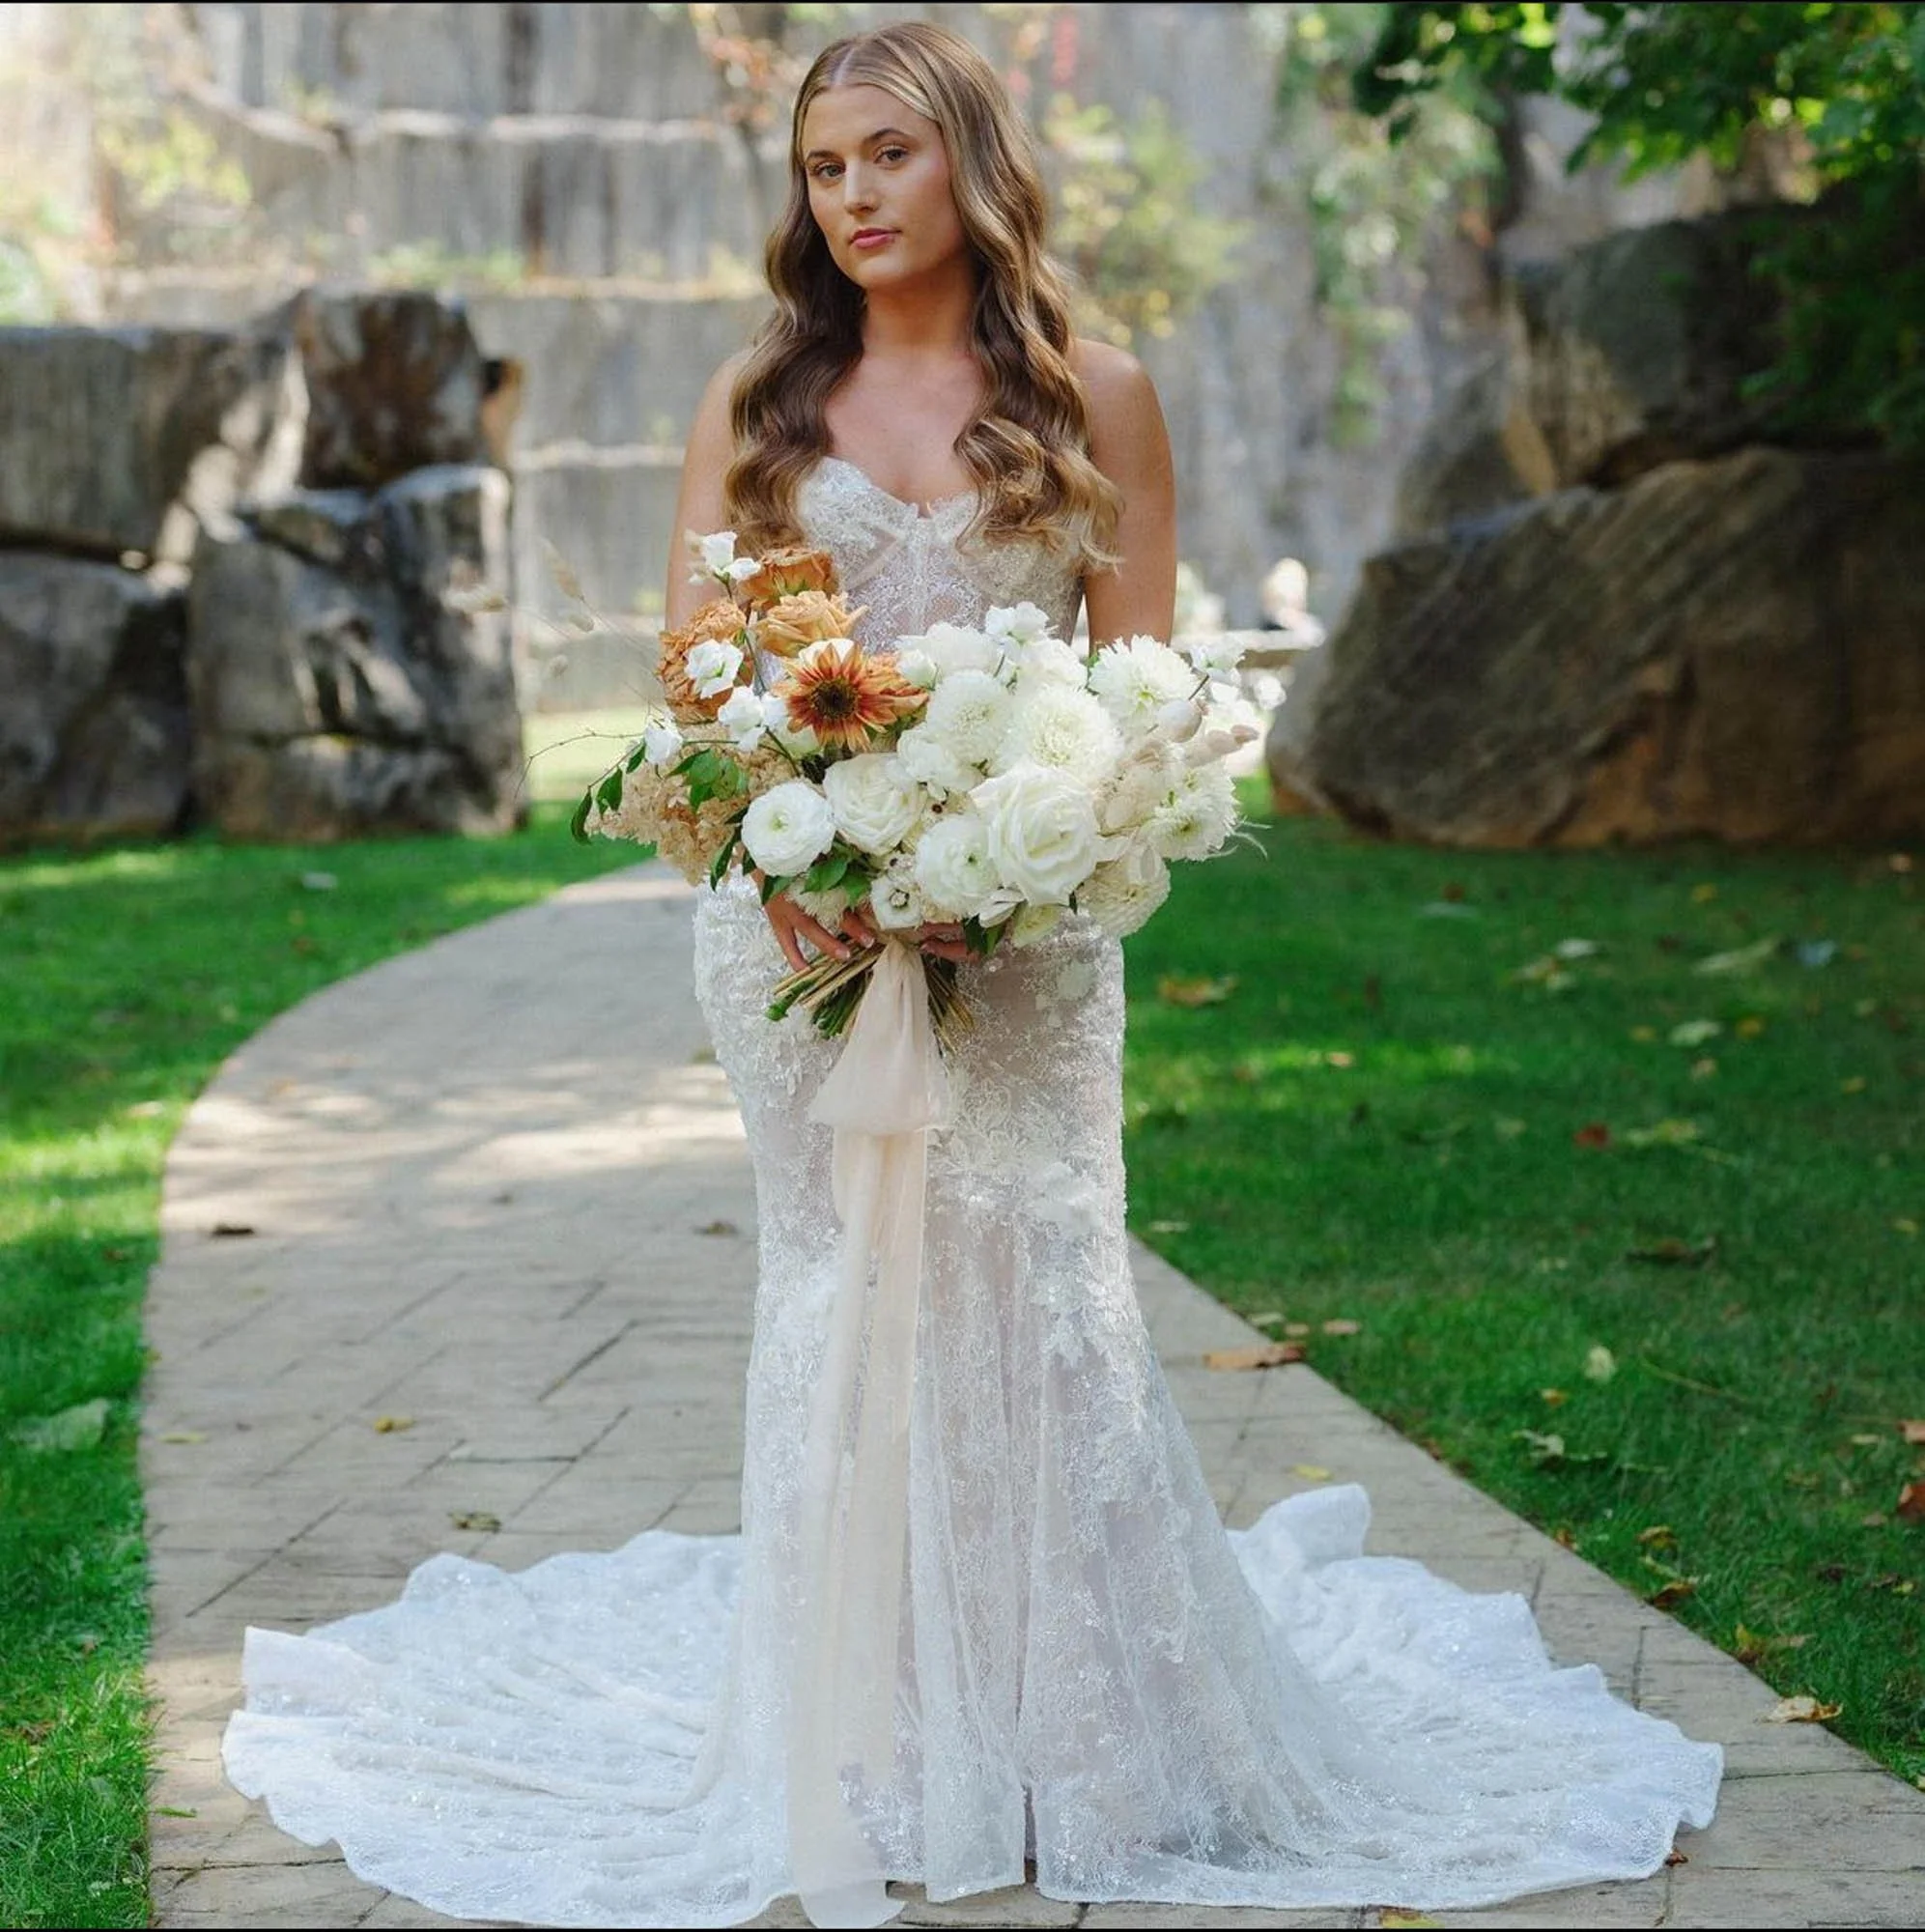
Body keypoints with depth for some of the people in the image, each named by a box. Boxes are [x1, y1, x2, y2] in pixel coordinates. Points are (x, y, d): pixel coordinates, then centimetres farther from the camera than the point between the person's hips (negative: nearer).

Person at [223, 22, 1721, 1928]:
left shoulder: (1094, 397, 6)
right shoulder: (755, 402, 9)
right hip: (798, 910, 1)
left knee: (1035, 1274, -5)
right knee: (840, 1289, 3)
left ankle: (1090, 1744, 7)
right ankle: (874, 1748, 12)